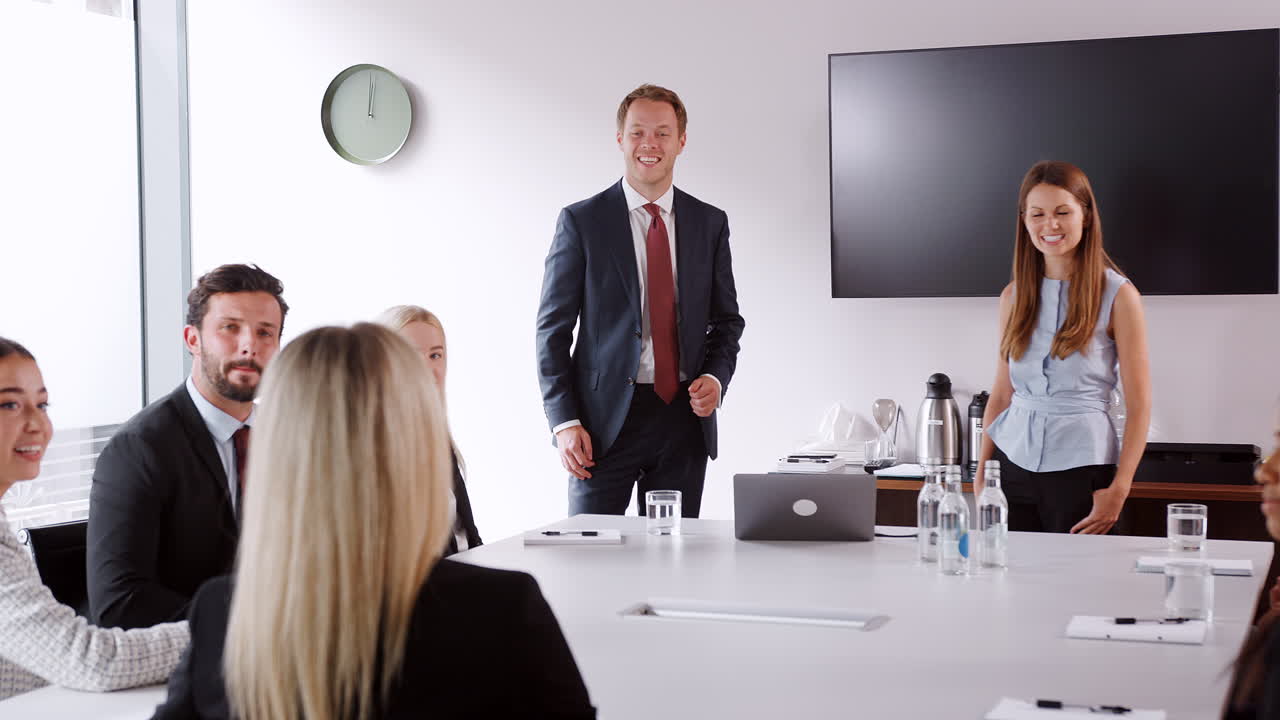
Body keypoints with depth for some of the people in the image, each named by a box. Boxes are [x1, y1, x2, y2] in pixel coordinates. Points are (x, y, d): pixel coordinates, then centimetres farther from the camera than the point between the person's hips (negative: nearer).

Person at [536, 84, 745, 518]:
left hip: (684, 416, 3)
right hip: (607, 416, -2)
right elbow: (553, 328, -1)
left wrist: (716, 377, -4)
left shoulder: (710, 223, 9)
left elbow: (727, 319, 16)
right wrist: (565, 422, -9)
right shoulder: (581, 221, 0)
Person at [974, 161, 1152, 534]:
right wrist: (981, 475, 7)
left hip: (1080, 466, -3)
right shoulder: (1014, 296, 8)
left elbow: (1139, 406, -7)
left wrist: (1118, 490, -14)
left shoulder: (1118, 296, -4)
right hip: (1013, 461, 3)